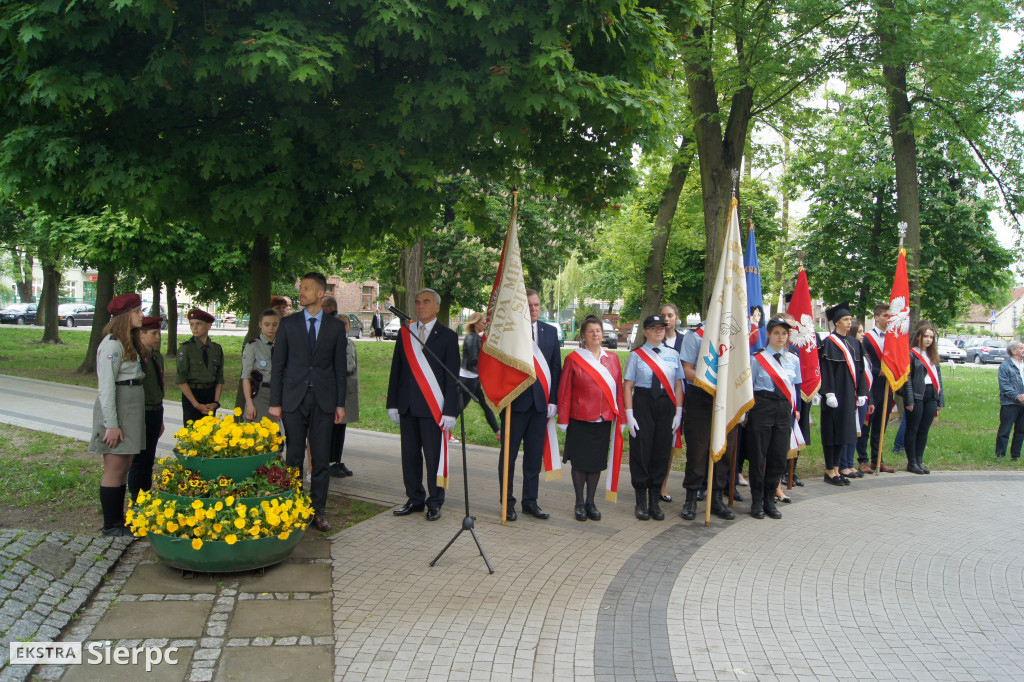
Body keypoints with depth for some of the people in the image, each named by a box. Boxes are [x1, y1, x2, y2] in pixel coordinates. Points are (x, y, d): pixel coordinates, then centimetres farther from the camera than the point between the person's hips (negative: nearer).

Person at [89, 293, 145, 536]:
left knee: (124, 468, 13)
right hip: (116, 410, -9)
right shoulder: (112, 344, -14)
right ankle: (111, 526, 6)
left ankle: (119, 521, 20)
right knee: (114, 471, -2)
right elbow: (106, 386, -17)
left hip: (132, 410, 9)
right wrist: (111, 424, -20)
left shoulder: (130, 341, 15)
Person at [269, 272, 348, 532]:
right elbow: (277, 365, 4)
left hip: (324, 400, 0)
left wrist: (340, 403, 3)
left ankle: (318, 511, 12)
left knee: (321, 459, 3)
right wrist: (275, 402, -1)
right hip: (293, 399, 0)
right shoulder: (288, 324, 5)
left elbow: (340, 367, 7)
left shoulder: (336, 327, 6)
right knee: (294, 457, 4)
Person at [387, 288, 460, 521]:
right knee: (410, 455, 9)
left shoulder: (448, 336, 0)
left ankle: (435, 503, 13)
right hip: (407, 406, 4)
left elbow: (452, 376, -3)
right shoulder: (405, 333, 12)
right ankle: (415, 499, 22)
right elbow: (396, 370, 14)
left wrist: (450, 411, -9)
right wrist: (393, 404, 9)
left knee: (434, 457, 0)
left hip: (433, 407, -4)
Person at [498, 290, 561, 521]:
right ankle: (507, 503, 15)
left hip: (540, 402, 4)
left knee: (534, 456, 9)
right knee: (508, 454, 5)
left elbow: (556, 368, 9)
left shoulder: (550, 332, 9)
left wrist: (553, 400, 3)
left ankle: (530, 502, 20)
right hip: (515, 401, -3)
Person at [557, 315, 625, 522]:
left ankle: (591, 502, 22)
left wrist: (621, 418, 5)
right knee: (580, 462, 4)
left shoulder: (612, 359, 8)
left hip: (604, 420, 3)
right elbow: (564, 391, -2)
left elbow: (619, 389, 10)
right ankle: (579, 503, 17)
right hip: (580, 420, -3)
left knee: (597, 462, 9)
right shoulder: (573, 359, -2)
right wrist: (563, 420, -4)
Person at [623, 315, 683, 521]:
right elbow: (627, 386, -2)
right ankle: (641, 502, 12)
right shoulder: (636, 355, 1)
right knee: (641, 451, 0)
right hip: (642, 404, -2)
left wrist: (678, 412, 1)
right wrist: (629, 414, -9)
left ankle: (655, 500, 17)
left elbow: (678, 385, 8)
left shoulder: (673, 355, 9)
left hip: (666, 406, 3)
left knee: (662, 452, 5)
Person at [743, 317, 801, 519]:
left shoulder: (793, 360, 10)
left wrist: (795, 410, 9)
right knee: (758, 456, 0)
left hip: (784, 411, 4)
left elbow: (796, 387, 16)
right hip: (762, 409, -4)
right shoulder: (758, 358, -1)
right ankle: (757, 501, 11)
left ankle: (770, 499, 18)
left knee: (778, 457, 6)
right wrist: (746, 413, -1)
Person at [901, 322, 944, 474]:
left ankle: (919, 461, 16)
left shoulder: (933, 355, 15)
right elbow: (907, 379, -10)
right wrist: (909, 400, -15)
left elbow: (938, 377, 17)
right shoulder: (911, 354, -5)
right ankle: (912, 463, 7)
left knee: (924, 430, 9)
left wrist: (940, 399, 11)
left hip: (931, 396, 6)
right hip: (917, 396, -6)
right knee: (912, 430, 1)